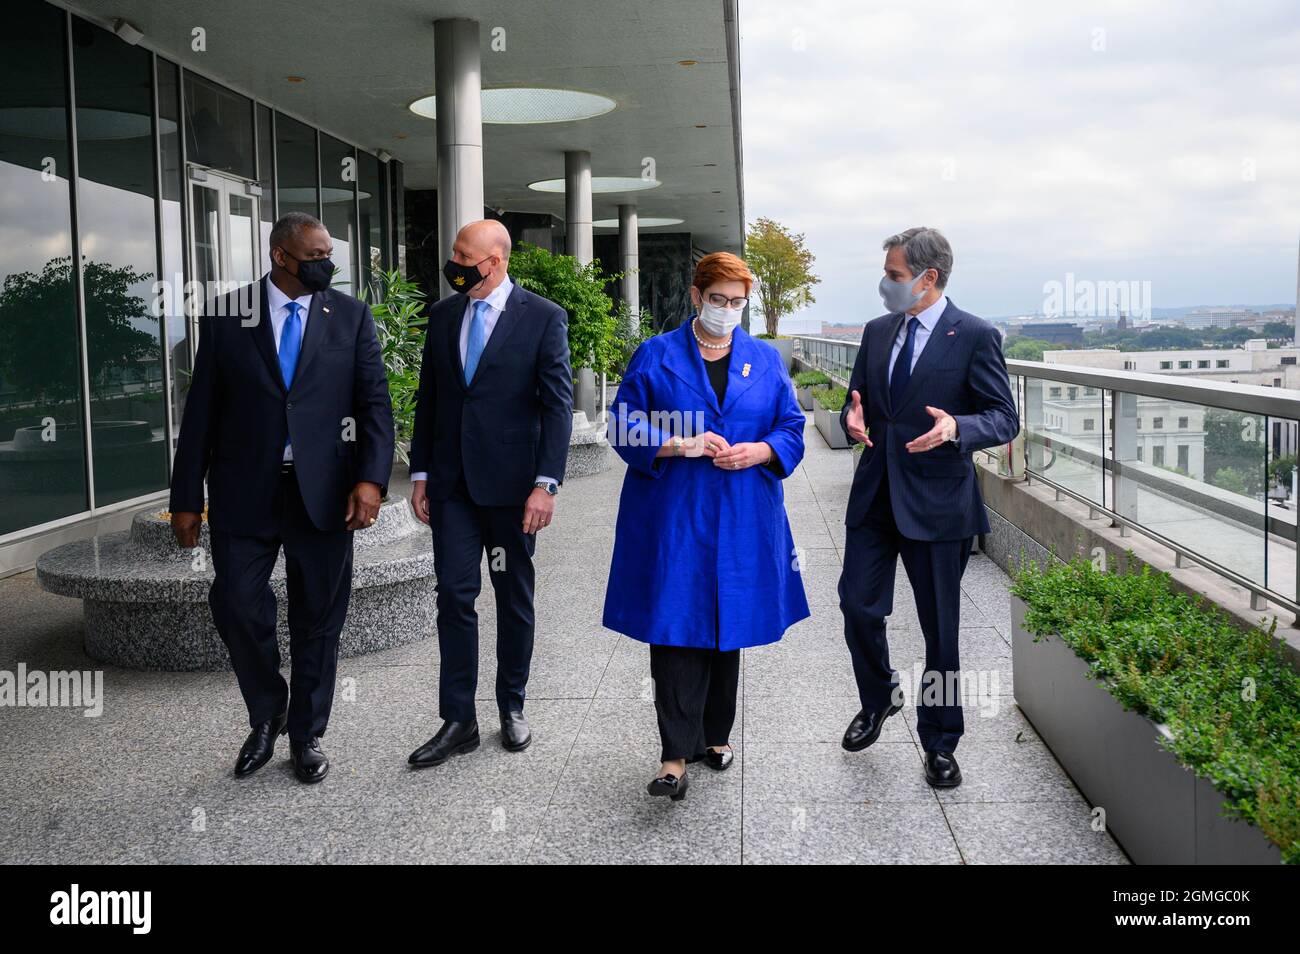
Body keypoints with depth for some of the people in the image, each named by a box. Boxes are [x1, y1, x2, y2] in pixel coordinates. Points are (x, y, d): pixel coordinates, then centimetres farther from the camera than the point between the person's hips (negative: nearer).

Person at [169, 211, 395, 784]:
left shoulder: (350, 316, 3)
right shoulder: (226, 315, 2)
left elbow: (374, 402, 0)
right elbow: (202, 409, 3)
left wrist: (372, 477, -14)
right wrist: (185, 497, 2)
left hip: (324, 494, 0)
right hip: (245, 493, 0)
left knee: (317, 620, 8)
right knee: (236, 606, -1)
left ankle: (306, 735, 26)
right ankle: (267, 717, 26)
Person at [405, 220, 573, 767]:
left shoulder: (542, 317, -6)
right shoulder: (442, 315, 8)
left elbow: (557, 405, -8)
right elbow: (428, 399, 12)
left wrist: (546, 483, -15)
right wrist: (420, 473, 8)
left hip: (511, 482, -3)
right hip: (451, 483, 3)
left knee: (514, 598, 10)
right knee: (454, 596, 1)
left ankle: (512, 707, 25)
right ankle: (458, 721, 8)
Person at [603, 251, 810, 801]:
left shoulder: (766, 360, 12)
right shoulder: (656, 356, 4)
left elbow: (792, 429, 11)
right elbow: (625, 430, 0)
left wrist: (757, 452, -10)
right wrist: (680, 446, -15)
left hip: (741, 520, 3)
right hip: (672, 516, -3)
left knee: (728, 624, 11)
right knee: (676, 626, -9)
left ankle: (715, 735, 27)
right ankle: (676, 756, -7)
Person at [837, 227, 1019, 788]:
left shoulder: (974, 337, -8)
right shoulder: (878, 332, 9)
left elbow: (1004, 419, -8)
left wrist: (956, 428, -29)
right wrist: (853, 418, -8)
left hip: (936, 499, -5)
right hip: (875, 491, 5)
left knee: (939, 627, 6)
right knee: (858, 606, 4)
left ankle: (939, 743, 22)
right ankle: (878, 699, 33)